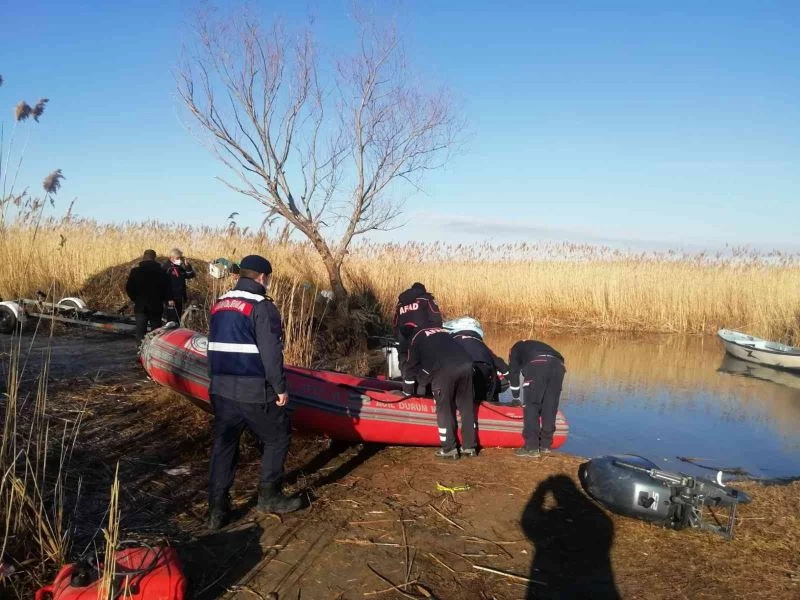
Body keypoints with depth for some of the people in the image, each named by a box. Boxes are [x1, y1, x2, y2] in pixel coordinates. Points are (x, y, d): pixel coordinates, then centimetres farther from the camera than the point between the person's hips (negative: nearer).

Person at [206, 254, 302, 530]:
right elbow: (271, 353, -16)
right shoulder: (261, 307, -12)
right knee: (277, 437, 13)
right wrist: (280, 387, -8)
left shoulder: (219, 304, 12)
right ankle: (269, 496, 19)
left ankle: (217, 509, 15)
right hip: (254, 392, -7)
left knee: (223, 444, 13)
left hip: (221, 389, 7)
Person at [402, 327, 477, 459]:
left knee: (444, 409, 6)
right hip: (466, 364, 5)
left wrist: (407, 392, 34)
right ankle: (469, 446, 20)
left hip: (444, 369, -5)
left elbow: (411, 366, 23)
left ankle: (449, 448, 8)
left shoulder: (416, 338, 23)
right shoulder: (444, 332, 39)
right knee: (467, 407, 14)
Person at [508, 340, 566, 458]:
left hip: (537, 365, -5)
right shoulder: (539, 346, 46)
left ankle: (532, 447, -1)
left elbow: (514, 372, 27)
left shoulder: (516, 348, 35)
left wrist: (515, 397, 37)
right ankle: (545, 445, 19)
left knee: (531, 406, 3)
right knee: (550, 407, 14)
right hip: (558, 365, 5)